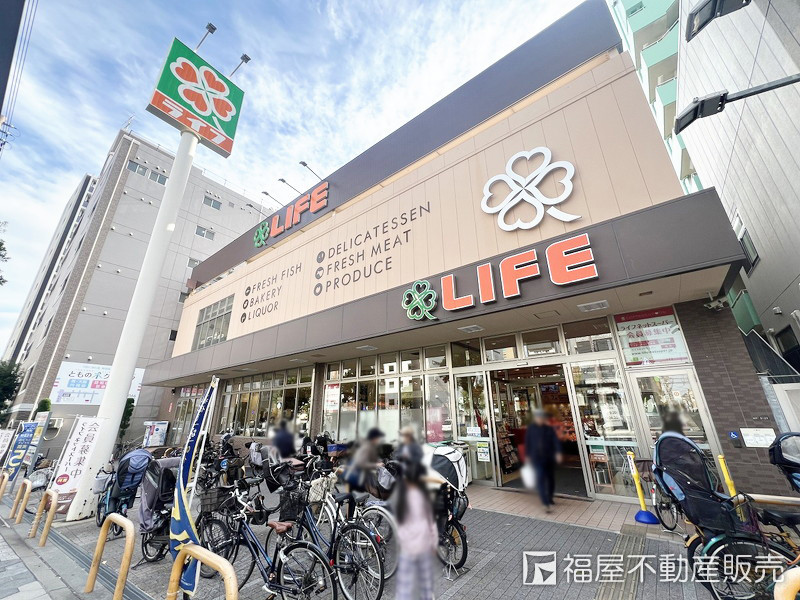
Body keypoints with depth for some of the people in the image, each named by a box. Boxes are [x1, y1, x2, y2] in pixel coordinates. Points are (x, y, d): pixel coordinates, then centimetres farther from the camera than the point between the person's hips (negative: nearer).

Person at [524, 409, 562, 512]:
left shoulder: (549, 428, 1)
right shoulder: (531, 429, 0)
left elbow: (556, 441, -6)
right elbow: (527, 443, 4)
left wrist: (558, 452, -20)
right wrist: (527, 455, 6)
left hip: (549, 458, 2)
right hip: (537, 458, -2)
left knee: (551, 479, 14)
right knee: (540, 479, -12)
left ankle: (550, 499, 36)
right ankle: (546, 503, -10)